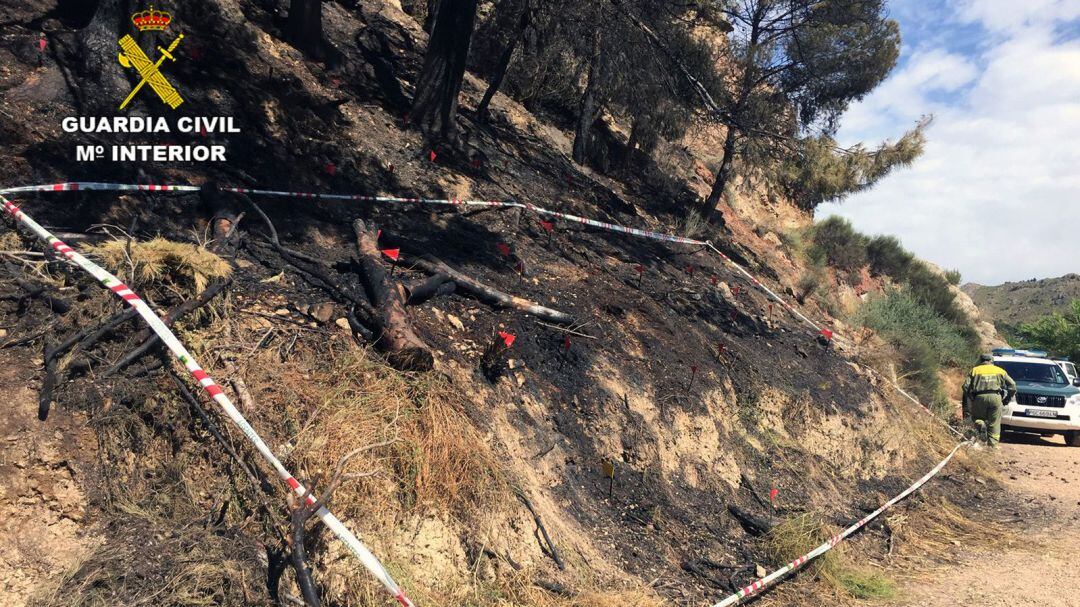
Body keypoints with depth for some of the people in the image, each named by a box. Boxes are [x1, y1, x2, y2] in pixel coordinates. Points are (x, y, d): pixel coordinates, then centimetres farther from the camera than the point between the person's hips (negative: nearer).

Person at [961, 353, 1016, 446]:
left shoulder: (975, 370, 16)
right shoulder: (1000, 371, 21)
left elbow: (966, 386, 4)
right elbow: (1012, 386, 14)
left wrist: (970, 399, 12)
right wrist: (1007, 400, 19)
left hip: (980, 397, -1)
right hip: (995, 397, 1)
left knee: (977, 418, 16)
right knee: (994, 424, 6)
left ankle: (980, 425, -17)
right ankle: (993, 444, -1)